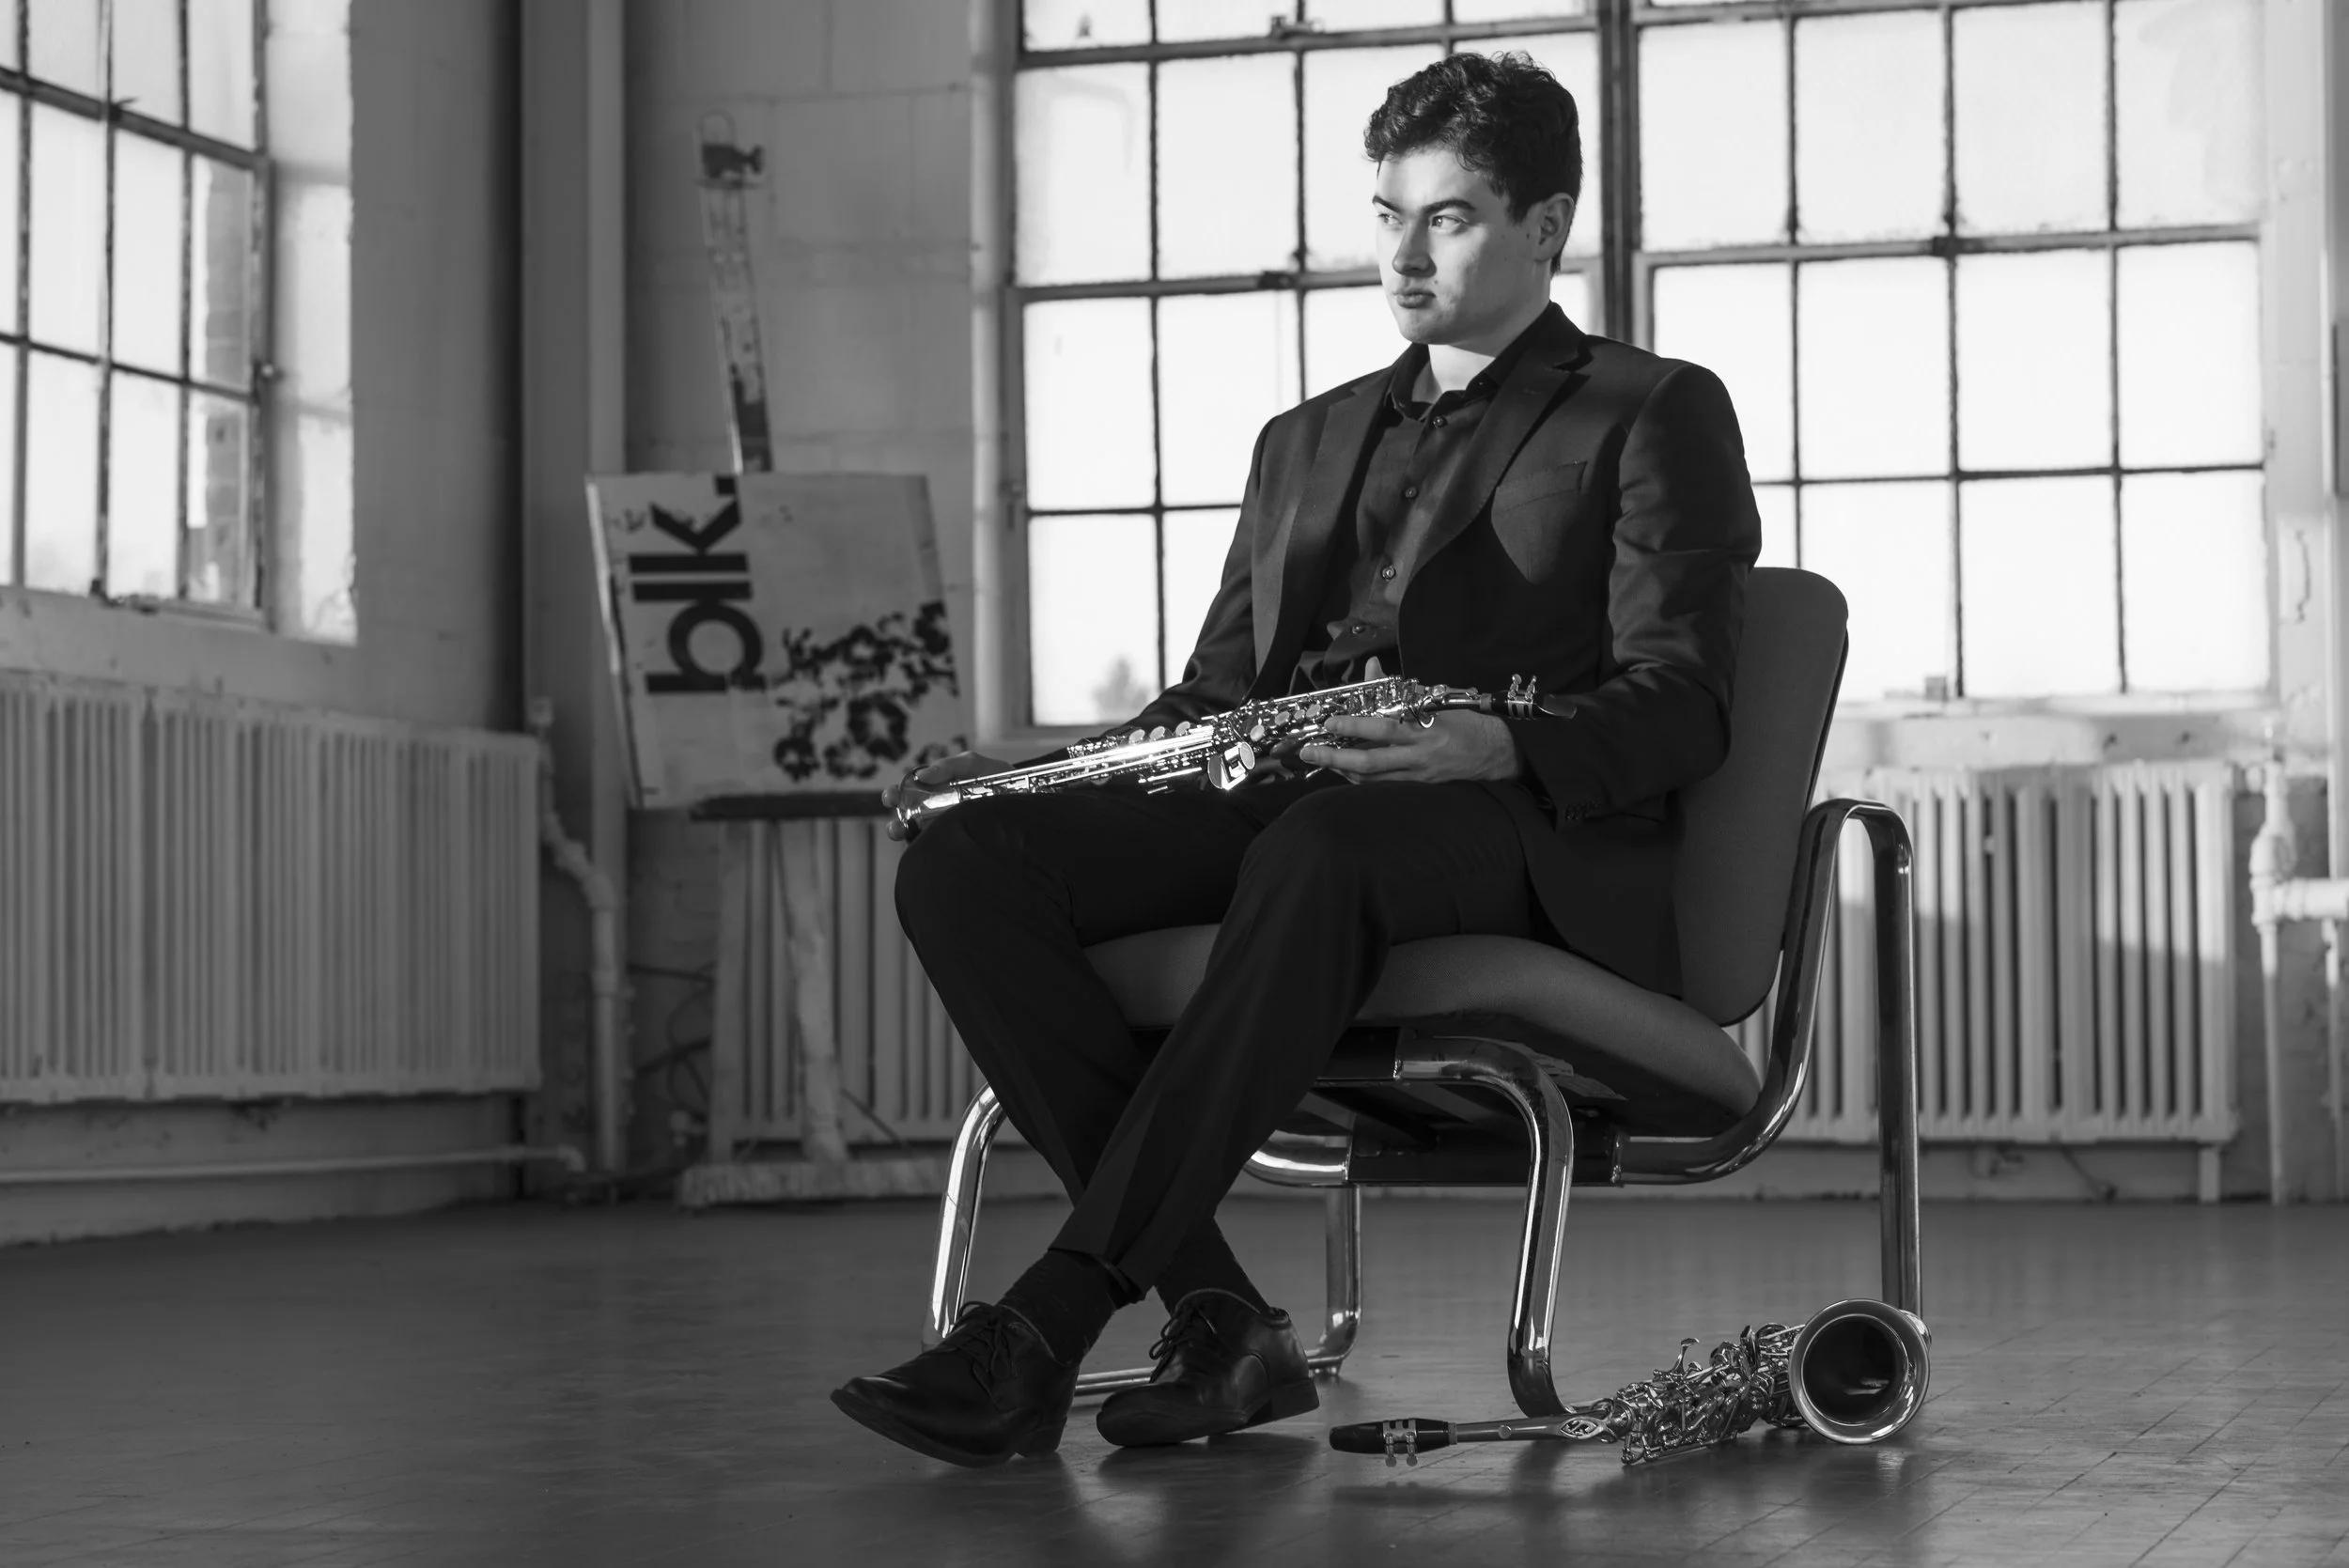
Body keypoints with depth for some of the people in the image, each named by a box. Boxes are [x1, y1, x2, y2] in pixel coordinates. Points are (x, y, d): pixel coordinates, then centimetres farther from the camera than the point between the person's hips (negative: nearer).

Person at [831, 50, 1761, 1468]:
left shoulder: (1656, 416, 11)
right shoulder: (1306, 442, 29)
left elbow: (1680, 708, -2)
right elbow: (1218, 689, 26)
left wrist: (1496, 746, -23)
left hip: (1536, 835, -6)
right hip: (1281, 805, 6)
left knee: (1318, 853, -41)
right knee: (965, 862, -21)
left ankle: (1051, 1319, -42)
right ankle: (1220, 1322, -28)